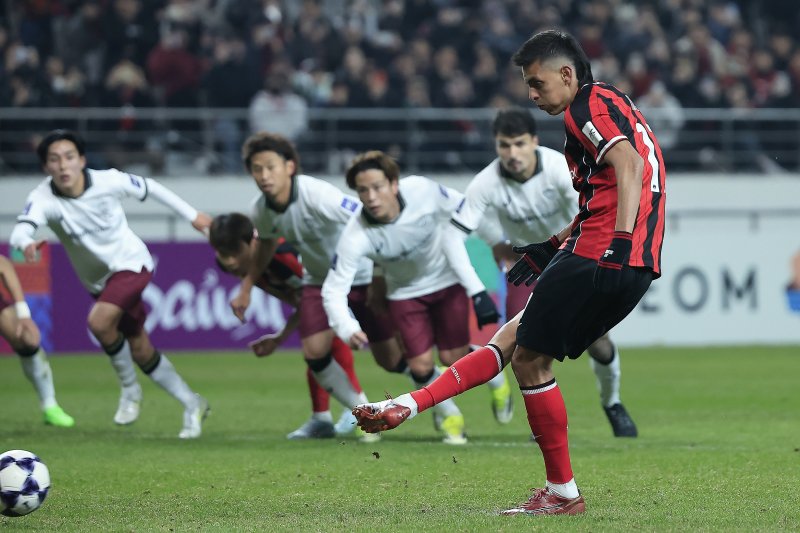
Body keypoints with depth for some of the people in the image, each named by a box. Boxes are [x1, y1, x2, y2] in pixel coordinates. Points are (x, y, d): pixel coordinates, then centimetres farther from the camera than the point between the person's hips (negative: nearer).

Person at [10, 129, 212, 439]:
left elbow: (149, 188, -3)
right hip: (99, 281, 4)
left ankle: (130, 390, -5)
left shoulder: (109, 181, -22)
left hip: (131, 263, -4)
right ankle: (192, 405, 30)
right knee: (140, 351, 11)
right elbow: (21, 229, -40)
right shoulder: (43, 199, -21)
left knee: (99, 321, -29)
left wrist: (192, 215, 6)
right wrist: (26, 243, -65)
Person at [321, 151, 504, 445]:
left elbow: (461, 208, -11)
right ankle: (450, 417, 25)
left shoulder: (422, 190, -32)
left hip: (447, 279, 0)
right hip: (405, 292, 0)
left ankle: (497, 380, 34)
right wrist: (347, 328, -50)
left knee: (454, 359, -1)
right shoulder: (356, 236, -34)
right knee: (420, 366, -7)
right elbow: (334, 289, -30)